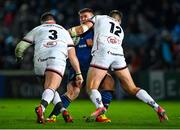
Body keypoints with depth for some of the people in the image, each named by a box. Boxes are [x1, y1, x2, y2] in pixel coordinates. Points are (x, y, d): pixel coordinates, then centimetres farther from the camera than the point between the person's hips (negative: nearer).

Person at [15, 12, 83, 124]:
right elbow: (72, 56, 25)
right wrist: (78, 73, 26)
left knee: (48, 87, 21)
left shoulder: (37, 29, 27)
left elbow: (19, 48, 25)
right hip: (57, 59, -1)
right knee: (51, 88, -14)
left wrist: (19, 57, 47)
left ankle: (63, 110, 4)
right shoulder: (64, 31, 32)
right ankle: (41, 108, -42)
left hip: (40, 60, 1)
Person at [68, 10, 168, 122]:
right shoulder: (121, 31, 36)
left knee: (91, 88, -4)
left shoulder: (99, 18, 23)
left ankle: (100, 107, -34)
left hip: (103, 53, -5)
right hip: (119, 55, 5)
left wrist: (67, 32, 25)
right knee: (132, 89, 13)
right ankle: (157, 108, 2)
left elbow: (82, 29, 12)